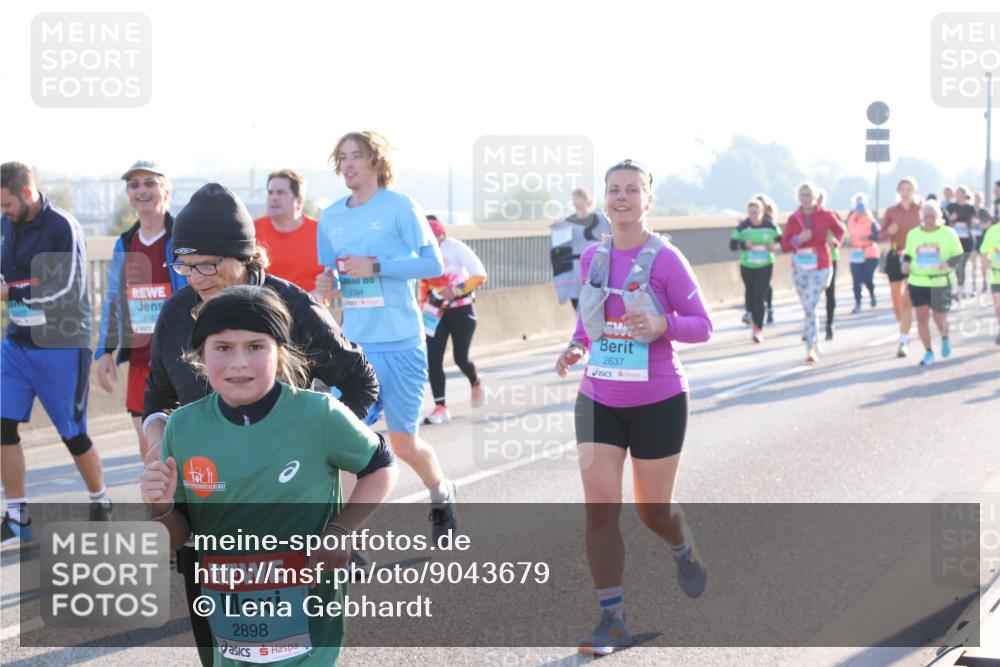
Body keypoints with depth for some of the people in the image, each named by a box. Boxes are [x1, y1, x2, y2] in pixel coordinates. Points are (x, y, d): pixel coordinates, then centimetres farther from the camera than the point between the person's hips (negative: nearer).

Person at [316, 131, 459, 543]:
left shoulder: (399, 207, -6)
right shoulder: (330, 218, 9)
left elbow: (433, 264, -10)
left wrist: (376, 266, -18)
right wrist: (327, 282, -4)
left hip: (400, 343, -4)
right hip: (354, 344, 4)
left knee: (403, 443, 4)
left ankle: (443, 496, 33)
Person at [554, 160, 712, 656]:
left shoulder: (664, 258, -12)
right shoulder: (591, 257, 2)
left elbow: (702, 326, -8)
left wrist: (662, 325, -27)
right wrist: (576, 348, -2)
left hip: (658, 401, -3)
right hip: (598, 401, 3)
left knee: (652, 510, 8)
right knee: (599, 507, -7)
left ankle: (685, 552, 45)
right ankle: (611, 620, 2)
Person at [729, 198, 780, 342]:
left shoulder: (770, 226, -5)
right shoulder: (742, 226, -6)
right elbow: (732, 245, -5)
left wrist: (774, 246, -13)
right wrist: (744, 245, -23)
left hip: (765, 266, -2)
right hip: (747, 266, 2)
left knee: (760, 297, -12)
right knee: (751, 296, 12)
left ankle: (758, 329, -11)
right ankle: (757, 325, 31)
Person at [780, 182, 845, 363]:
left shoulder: (826, 215, -3)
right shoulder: (793, 219, 1)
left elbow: (840, 231, 15)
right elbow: (784, 245, -1)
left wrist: (835, 241, -5)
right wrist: (798, 239, -19)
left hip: (820, 268, -3)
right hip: (799, 268, 3)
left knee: (810, 307, -14)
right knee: (808, 308, 11)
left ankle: (810, 349, -9)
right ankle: (815, 344, 28)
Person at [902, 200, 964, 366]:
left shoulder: (948, 233, -1)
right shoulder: (913, 234, 7)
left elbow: (958, 256, 2)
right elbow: (907, 254, 18)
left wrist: (949, 263, -19)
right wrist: (905, 263, -4)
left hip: (941, 282, -2)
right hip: (918, 282, 2)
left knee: (940, 317, 2)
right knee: (921, 316, -4)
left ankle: (945, 338, 38)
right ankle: (928, 352, 9)